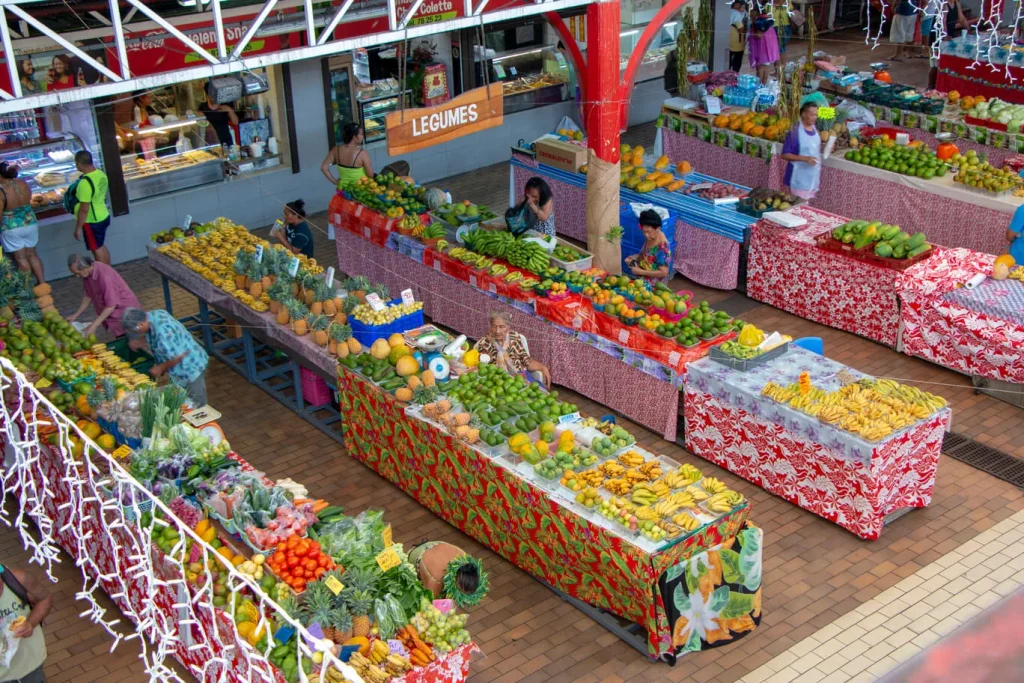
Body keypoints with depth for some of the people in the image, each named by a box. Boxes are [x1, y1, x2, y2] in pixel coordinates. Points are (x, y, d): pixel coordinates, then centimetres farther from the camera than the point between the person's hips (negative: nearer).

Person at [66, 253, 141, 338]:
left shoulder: (104, 276, -33)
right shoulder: (88, 274, -8)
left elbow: (111, 305, -29)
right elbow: (89, 295, 9)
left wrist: (94, 325, -28)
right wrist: (76, 315, 8)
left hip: (125, 310, -8)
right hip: (112, 313, 8)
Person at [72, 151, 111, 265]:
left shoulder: (85, 183, -28)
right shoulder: (101, 174, -3)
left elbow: (84, 209, -24)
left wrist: (78, 228, -15)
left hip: (92, 222, -9)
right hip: (103, 216, 9)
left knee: (97, 249, 5)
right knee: (102, 247, 21)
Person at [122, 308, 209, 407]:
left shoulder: (163, 333, -35)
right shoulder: (154, 314, -7)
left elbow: (178, 356, -31)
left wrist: (161, 368, -16)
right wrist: (139, 342, -4)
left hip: (190, 369, -10)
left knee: (195, 406, 8)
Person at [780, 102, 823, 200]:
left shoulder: (815, 129, 7)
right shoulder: (795, 132, -17)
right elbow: (785, 155, -17)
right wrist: (805, 159, -26)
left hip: (813, 177, 7)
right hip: (799, 178, -7)